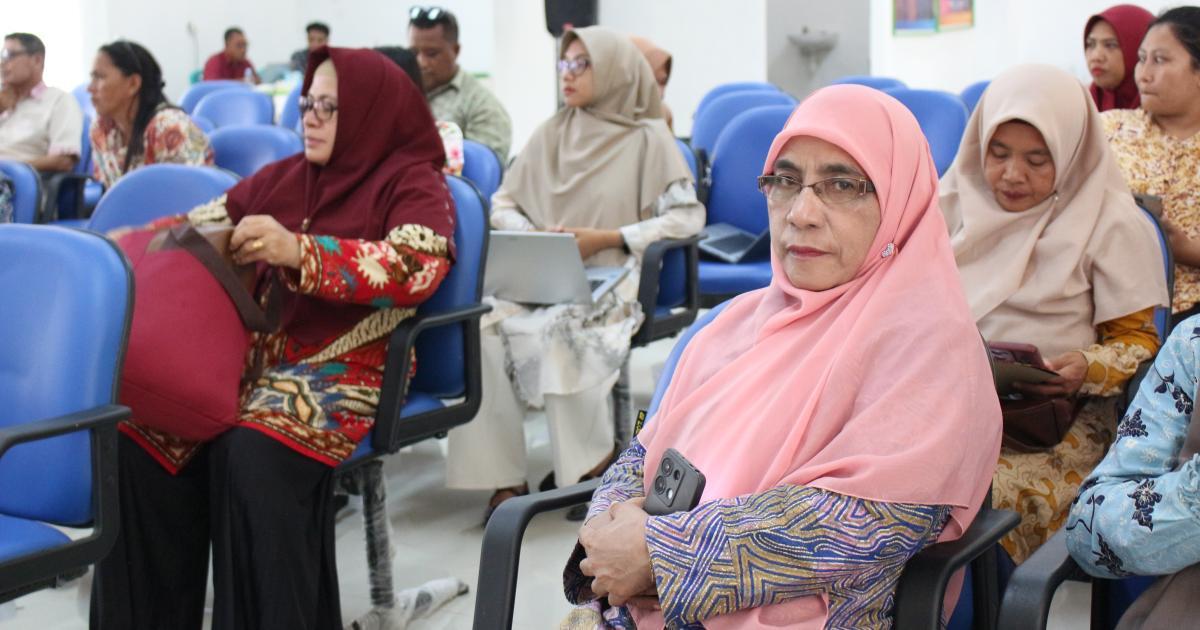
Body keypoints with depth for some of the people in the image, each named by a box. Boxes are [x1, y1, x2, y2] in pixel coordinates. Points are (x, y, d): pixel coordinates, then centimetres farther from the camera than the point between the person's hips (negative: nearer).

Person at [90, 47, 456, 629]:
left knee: (253, 454, -34)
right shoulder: (286, 175, 18)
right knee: (138, 437, -18)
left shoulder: (413, 182, 0)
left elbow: (416, 268, -19)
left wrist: (298, 252, -29)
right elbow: (203, 224, 18)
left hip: (348, 367, -5)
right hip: (259, 351, 6)